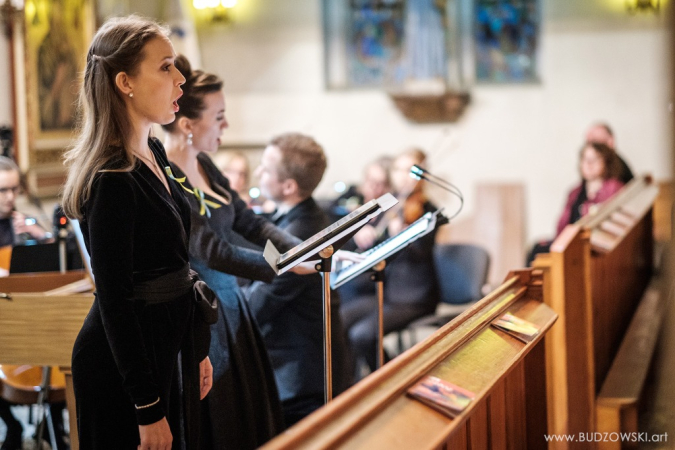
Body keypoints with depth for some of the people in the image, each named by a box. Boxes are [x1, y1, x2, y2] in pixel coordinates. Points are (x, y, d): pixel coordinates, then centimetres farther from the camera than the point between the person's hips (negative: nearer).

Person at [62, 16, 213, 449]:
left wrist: (199, 349, 16)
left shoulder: (154, 153, 6)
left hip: (166, 346, 9)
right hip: (123, 361, -9)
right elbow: (114, 301, -21)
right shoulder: (112, 180, -22)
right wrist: (148, 410, -20)